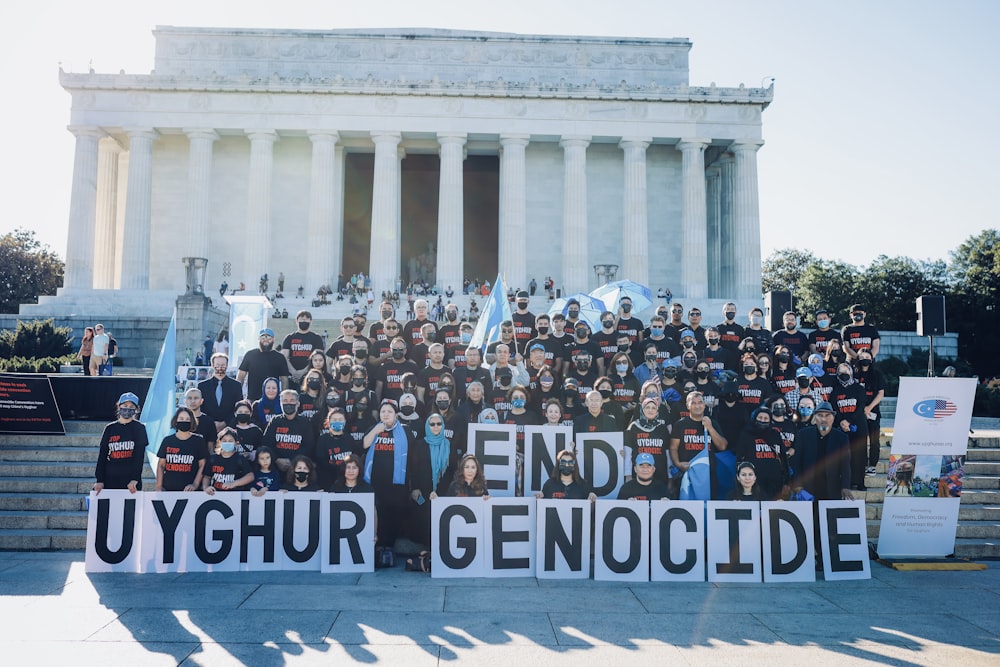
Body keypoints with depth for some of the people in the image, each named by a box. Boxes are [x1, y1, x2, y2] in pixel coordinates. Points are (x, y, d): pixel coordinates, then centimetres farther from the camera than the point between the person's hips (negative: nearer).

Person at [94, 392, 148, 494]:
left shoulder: (139, 428, 3)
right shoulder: (110, 428, 10)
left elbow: (140, 455, -5)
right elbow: (102, 455, 7)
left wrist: (135, 479, -14)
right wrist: (99, 480, -2)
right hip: (110, 480, 2)